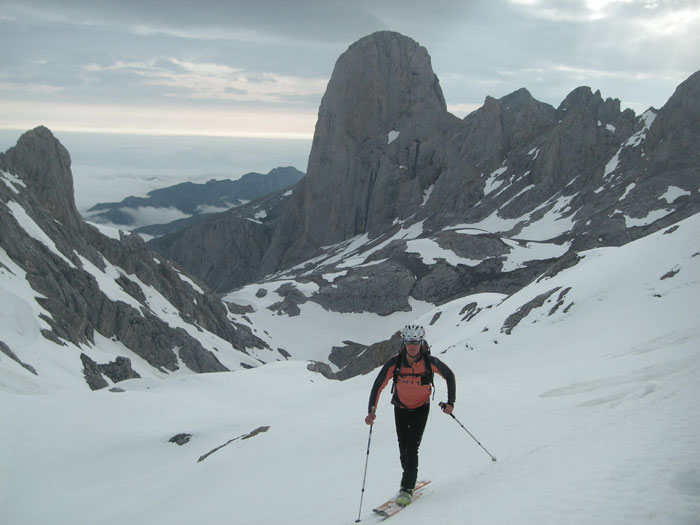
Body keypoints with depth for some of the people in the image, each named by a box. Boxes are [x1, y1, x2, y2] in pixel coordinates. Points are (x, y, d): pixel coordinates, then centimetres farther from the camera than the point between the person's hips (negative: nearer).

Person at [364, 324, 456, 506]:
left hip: (421, 408, -2)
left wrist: (450, 402, -10)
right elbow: (378, 386, -20)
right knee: (403, 447, 8)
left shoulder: (430, 362, -24)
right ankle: (410, 479, 32)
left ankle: (407, 488, -7)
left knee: (412, 447, -15)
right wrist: (372, 410, -31)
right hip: (401, 408, 2)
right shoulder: (394, 364, -24)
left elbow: (449, 376, -6)